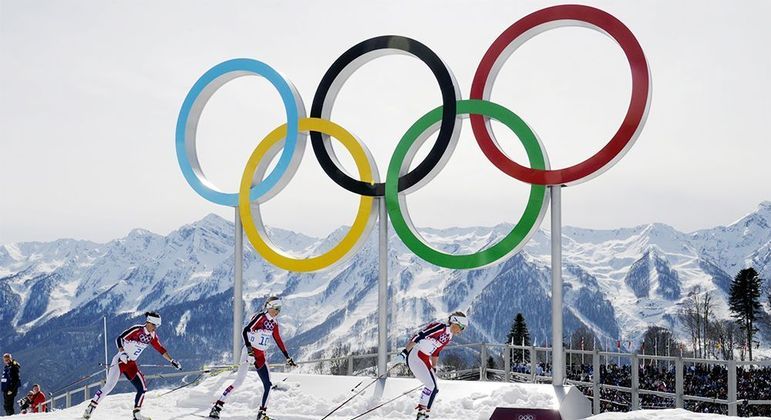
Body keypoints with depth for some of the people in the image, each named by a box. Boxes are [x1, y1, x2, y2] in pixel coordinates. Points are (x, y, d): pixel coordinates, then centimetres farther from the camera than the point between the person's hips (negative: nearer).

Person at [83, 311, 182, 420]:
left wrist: (172, 361, 11)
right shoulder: (136, 330, -17)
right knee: (109, 386, -16)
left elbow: (160, 349, 12)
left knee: (142, 388, -1)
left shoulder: (152, 336, 3)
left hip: (131, 364, 7)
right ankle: (91, 407, -4)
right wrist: (122, 352, -36)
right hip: (120, 361, -7)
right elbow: (119, 339, -20)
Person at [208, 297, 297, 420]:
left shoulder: (274, 324, 10)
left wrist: (288, 358, 18)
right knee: (239, 381, -15)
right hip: (250, 352, -7)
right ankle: (217, 407, -9)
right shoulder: (260, 317, -11)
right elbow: (245, 331, -21)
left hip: (261, 356, 7)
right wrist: (249, 348, -34)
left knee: (268, 384, -1)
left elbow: (279, 341, 19)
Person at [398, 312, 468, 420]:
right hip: (415, 355, -10)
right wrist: (406, 351, -25)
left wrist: (434, 368, 28)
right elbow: (418, 336, -21)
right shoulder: (439, 327, -15)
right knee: (432, 387, -13)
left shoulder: (449, 337, 13)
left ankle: (422, 411, 15)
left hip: (424, 359, 10)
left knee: (433, 388, 10)